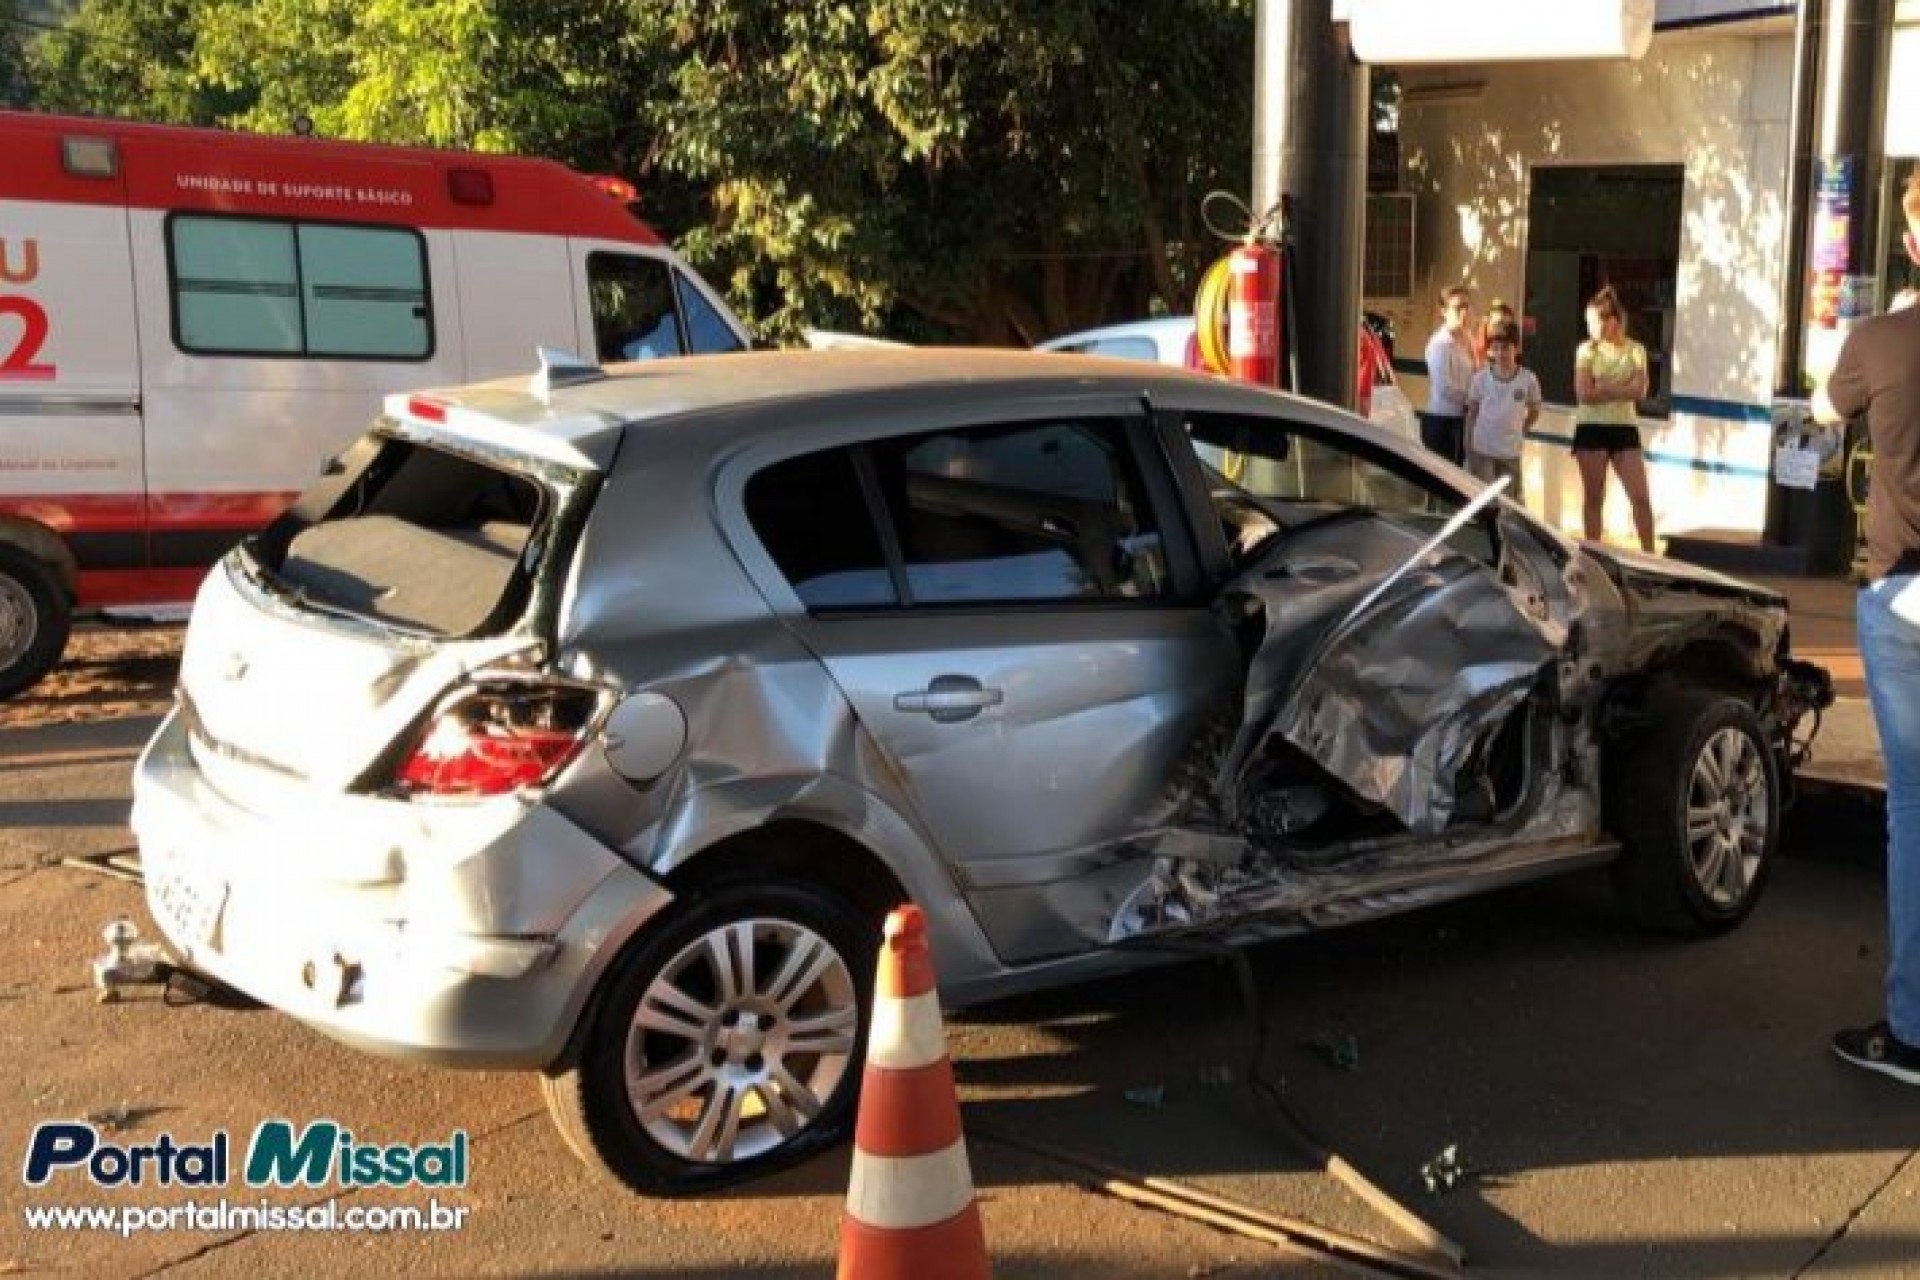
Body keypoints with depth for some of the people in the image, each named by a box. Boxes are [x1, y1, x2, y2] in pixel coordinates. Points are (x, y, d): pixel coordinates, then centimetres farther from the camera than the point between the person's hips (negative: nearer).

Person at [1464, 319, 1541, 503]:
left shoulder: (1528, 379, -5)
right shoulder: (1481, 379, -4)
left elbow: (1534, 412, 10)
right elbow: (1472, 414, 2)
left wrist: (1520, 430, 2)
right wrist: (1468, 448, 0)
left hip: (1510, 452, 0)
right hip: (1482, 450, 0)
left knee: (1512, 501, 5)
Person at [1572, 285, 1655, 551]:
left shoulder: (1636, 350, 3)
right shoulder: (1587, 350, -1)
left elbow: (1639, 391, -9)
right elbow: (1584, 394, -10)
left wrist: (1604, 389, -14)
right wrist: (1622, 389, -10)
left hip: (1625, 429, 1)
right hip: (1592, 428, -1)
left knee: (1641, 497, -4)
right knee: (1593, 497, 4)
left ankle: (1649, 555, 2)